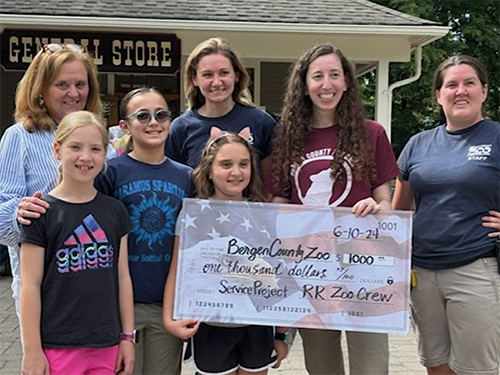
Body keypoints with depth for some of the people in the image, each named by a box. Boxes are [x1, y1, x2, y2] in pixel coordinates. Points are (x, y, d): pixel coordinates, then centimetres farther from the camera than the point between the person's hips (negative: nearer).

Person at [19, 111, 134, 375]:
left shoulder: (115, 211, 5)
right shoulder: (43, 212, -6)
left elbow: (122, 277, 7)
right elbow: (31, 286, -7)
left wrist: (127, 337, 7)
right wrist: (32, 351, -8)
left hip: (106, 345, 4)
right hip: (57, 347, -3)